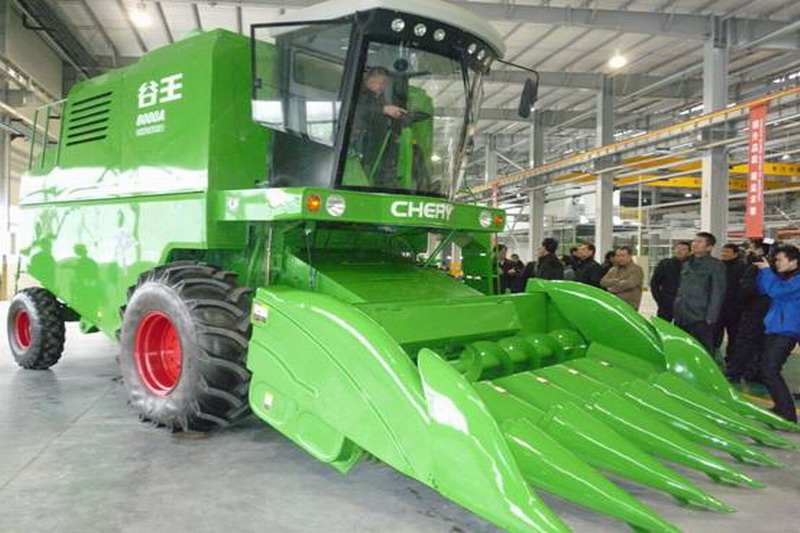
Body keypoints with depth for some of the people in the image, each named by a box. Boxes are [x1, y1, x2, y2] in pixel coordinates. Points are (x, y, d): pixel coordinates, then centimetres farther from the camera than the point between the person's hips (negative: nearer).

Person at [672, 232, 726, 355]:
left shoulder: (716, 265, -2)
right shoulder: (686, 264, 17)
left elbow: (717, 293, -7)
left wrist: (710, 318, -13)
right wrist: (676, 311, 13)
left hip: (700, 320, -6)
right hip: (681, 319, 6)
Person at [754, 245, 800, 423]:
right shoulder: (783, 277, 15)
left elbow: (776, 290, -25)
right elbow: (763, 289, 19)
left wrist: (766, 270, -14)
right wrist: (763, 272, 6)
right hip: (774, 329, 10)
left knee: (770, 371, -14)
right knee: (767, 370, 17)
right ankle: (781, 408, 29)